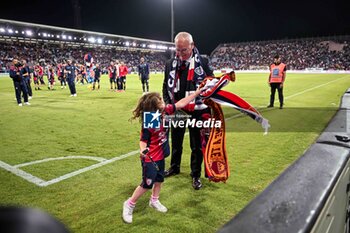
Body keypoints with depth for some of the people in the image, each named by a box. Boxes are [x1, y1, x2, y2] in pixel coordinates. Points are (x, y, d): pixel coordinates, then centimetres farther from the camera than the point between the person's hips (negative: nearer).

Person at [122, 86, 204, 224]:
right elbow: (143, 141, -22)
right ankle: (129, 204, 19)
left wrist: (198, 91, -5)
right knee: (147, 184, 0)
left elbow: (181, 104, -5)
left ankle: (154, 201, 45)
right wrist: (143, 151, -44)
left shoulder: (166, 111, -12)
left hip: (160, 155, 8)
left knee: (159, 179, 22)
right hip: (150, 158, -8)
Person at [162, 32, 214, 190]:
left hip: (197, 111, -3)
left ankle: (196, 175, 26)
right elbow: (166, 87, 9)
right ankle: (174, 167, 42)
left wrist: (208, 110, -8)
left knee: (197, 145, 8)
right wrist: (168, 105, -3)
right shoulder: (170, 64, 3)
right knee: (176, 142, 20)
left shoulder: (203, 63, -7)